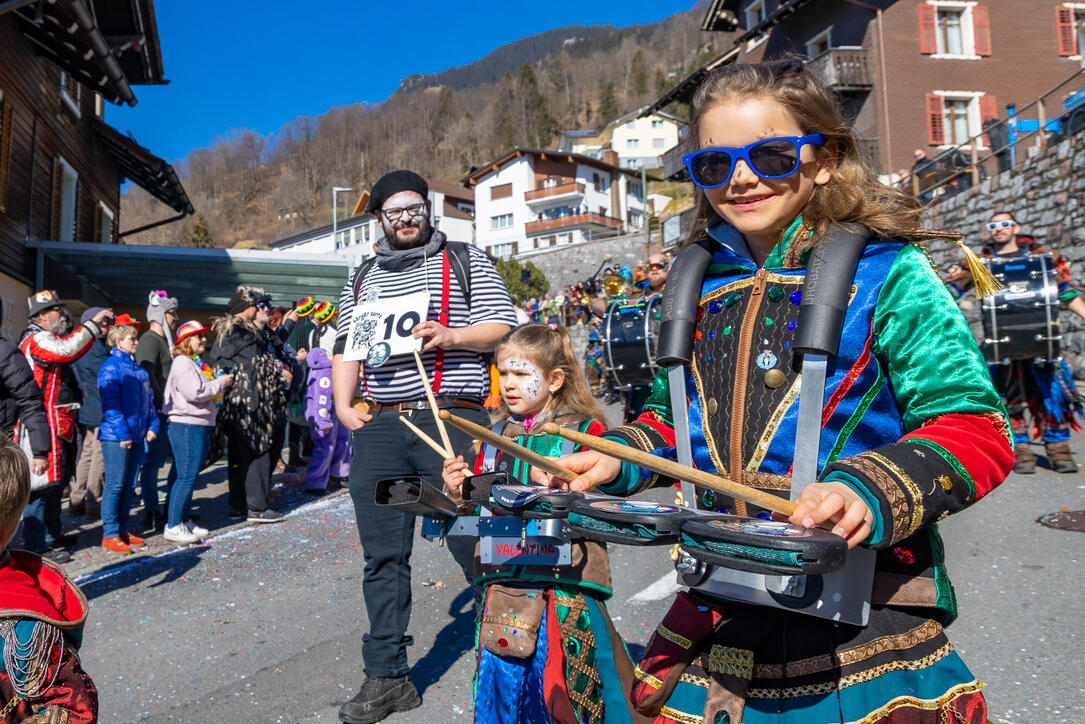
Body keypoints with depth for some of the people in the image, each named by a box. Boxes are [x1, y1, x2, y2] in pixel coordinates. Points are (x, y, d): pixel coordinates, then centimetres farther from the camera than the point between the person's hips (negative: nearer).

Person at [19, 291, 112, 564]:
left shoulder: (49, 337, 20)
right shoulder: (35, 339, -11)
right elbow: (66, 350, -29)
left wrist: (95, 331, 14)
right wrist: (92, 324, -24)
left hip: (61, 421, 11)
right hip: (47, 421, -11)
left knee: (58, 478, 18)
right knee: (45, 480, -8)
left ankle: (52, 534, 30)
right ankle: (36, 546, -3)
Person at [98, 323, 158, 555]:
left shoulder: (139, 369, 15)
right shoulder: (111, 367, -9)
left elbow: (148, 400, 17)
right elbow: (110, 403, -15)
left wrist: (152, 425, 6)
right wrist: (123, 433, -18)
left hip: (136, 435, 8)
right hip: (115, 437, -8)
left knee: (129, 485, 13)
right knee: (115, 485, -3)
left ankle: (122, 529, 22)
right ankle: (110, 534, 5)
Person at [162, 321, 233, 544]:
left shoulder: (197, 363, 19)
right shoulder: (182, 363, -12)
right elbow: (195, 393, -22)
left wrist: (220, 384, 8)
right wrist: (221, 382, -12)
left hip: (201, 426, 10)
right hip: (186, 426, -10)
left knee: (191, 476, 14)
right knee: (186, 477, -7)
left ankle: (184, 521, 22)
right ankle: (172, 526, 0)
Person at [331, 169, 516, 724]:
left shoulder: (464, 261, 10)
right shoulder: (362, 279, 22)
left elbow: (504, 328, 2)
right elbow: (345, 347, 20)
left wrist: (451, 336, -14)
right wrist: (343, 405, 4)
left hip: (452, 421, -4)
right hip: (378, 427, 4)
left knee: (473, 543, -2)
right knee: (383, 554, 7)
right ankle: (386, 677, 20)